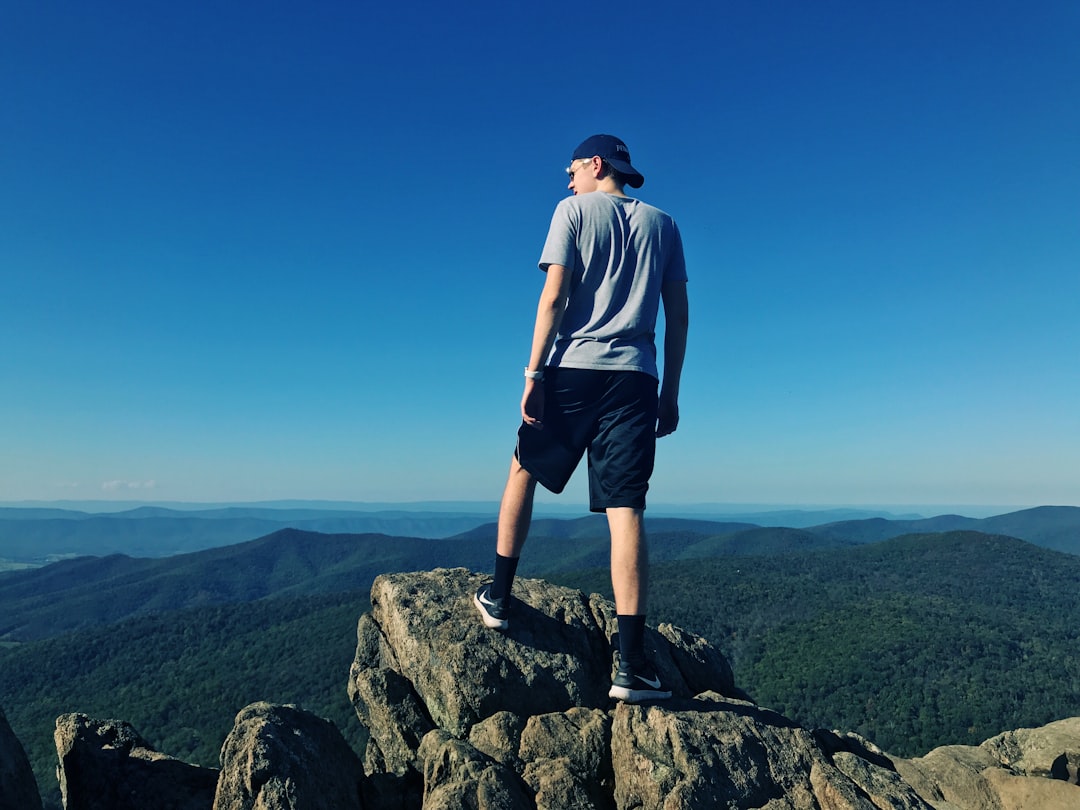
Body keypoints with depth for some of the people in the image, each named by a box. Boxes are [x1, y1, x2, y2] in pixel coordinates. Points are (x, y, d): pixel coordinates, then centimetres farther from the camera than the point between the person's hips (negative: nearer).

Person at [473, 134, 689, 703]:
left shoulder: (574, 211, 8)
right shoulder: (661, 224, 18)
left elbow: (553, 297, -4)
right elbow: (678, 316, 12)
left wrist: (534, 372, -4)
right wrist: (670, 393, 14)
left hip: (573, 367, -2)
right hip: (636, 377, 3)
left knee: (523, 471, 19)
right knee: (626, 512, -2)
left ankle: (498, 596, 23)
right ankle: (632, 663, -3)